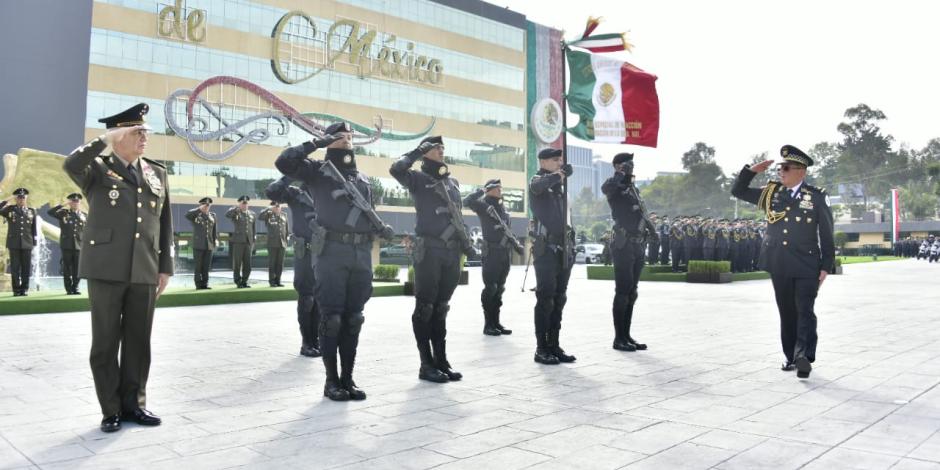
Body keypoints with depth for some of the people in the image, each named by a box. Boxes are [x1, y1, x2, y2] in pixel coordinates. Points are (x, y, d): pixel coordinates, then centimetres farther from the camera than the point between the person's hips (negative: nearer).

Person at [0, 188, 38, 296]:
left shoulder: (32, 211, 9)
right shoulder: (9, 210, 6)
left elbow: (34, 228, 10)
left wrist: (34, 242, 6)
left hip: (27, 244, 1)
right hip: (14, 244, -1)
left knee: (26, 268, 1)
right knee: (15, 268, 1)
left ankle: (24, 289, 8)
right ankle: (16, 290, 6)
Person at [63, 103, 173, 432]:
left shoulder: (158, 174, 14)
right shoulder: (97, 170, 3)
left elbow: (165, 224, 14)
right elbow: (70, 164, -22)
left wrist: (165, 267, 9)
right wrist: (107, 139, -15)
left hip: (144, 271, 3)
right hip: (106, 268, -3)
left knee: (138, 340, 8)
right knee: (105, 341, 4)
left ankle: (133, 403, 20)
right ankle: (111, 409, 13)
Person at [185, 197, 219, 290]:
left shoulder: (212, 215, 11)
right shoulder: (196, 215, 0)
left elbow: (215, 229, 11)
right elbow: (187, 215, -21)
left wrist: (216, 239, -1)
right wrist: (199, 209, -20)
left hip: (209, 245, 3)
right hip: (198, 244, -3)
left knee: (207, 265, 4)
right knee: (198, 266, -1)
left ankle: (205, 284, 9)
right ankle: (198, 284, 4)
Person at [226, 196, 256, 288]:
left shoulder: (252, 214, 14)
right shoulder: (235, 213, 1)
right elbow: (227, 214, -23)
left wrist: (253, 241, 16)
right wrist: (238, 206, -22)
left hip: (248, 242, 3)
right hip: (237, 242, -3)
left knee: (247, 264, 1)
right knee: (237, 264, 0)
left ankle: (244, 282, 12)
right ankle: (238, 283, 10)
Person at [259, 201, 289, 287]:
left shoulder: (284, 215, 12)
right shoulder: (269, 214, 3)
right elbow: (260, 216, -17)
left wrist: (287, 241, 12)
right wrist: (269, 209, -17)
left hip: (282, 244, 3)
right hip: (272, 243, -3)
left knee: (280, 263, 5)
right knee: (272, 263, 0)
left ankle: (278, 281, 11)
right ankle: (272, 281, 6)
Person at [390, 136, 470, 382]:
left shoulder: (453, 182, 19)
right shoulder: (418, 178, -1)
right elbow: (396, 169, -22)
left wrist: (466, 242, 15)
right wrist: (419, 151, -10)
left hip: (451, 251, 6)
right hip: (428, 250, -6)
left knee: (441, 308, 11)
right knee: (425, 307, -1)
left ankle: (441, 361, 17)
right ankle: (426, 364, 5)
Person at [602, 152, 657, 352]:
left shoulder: (634, 188, 19)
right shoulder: (616, 187, -6)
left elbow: (643, 213, 24)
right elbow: (605, 188, -32)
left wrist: (652, 230, 13)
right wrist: (621, 174, -31)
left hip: (637, 246, 8)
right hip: (623, 246, -8)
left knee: (631, 292, 11)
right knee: (623, 292, -6)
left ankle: (626, 336, 18)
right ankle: (619, 338, 0)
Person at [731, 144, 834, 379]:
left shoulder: (817, 197, -1)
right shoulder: (771, 193, 8)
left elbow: (827, 235, 0)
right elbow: (738, 191, 15)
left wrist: (826, 267, -4)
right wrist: (752, 170, -1)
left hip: (806, 267, -4)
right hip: (779, 267, 4)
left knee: (805, 312, -10)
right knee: (786, 313, 11)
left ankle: (804, 356, -12)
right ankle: (791, 357, 21)